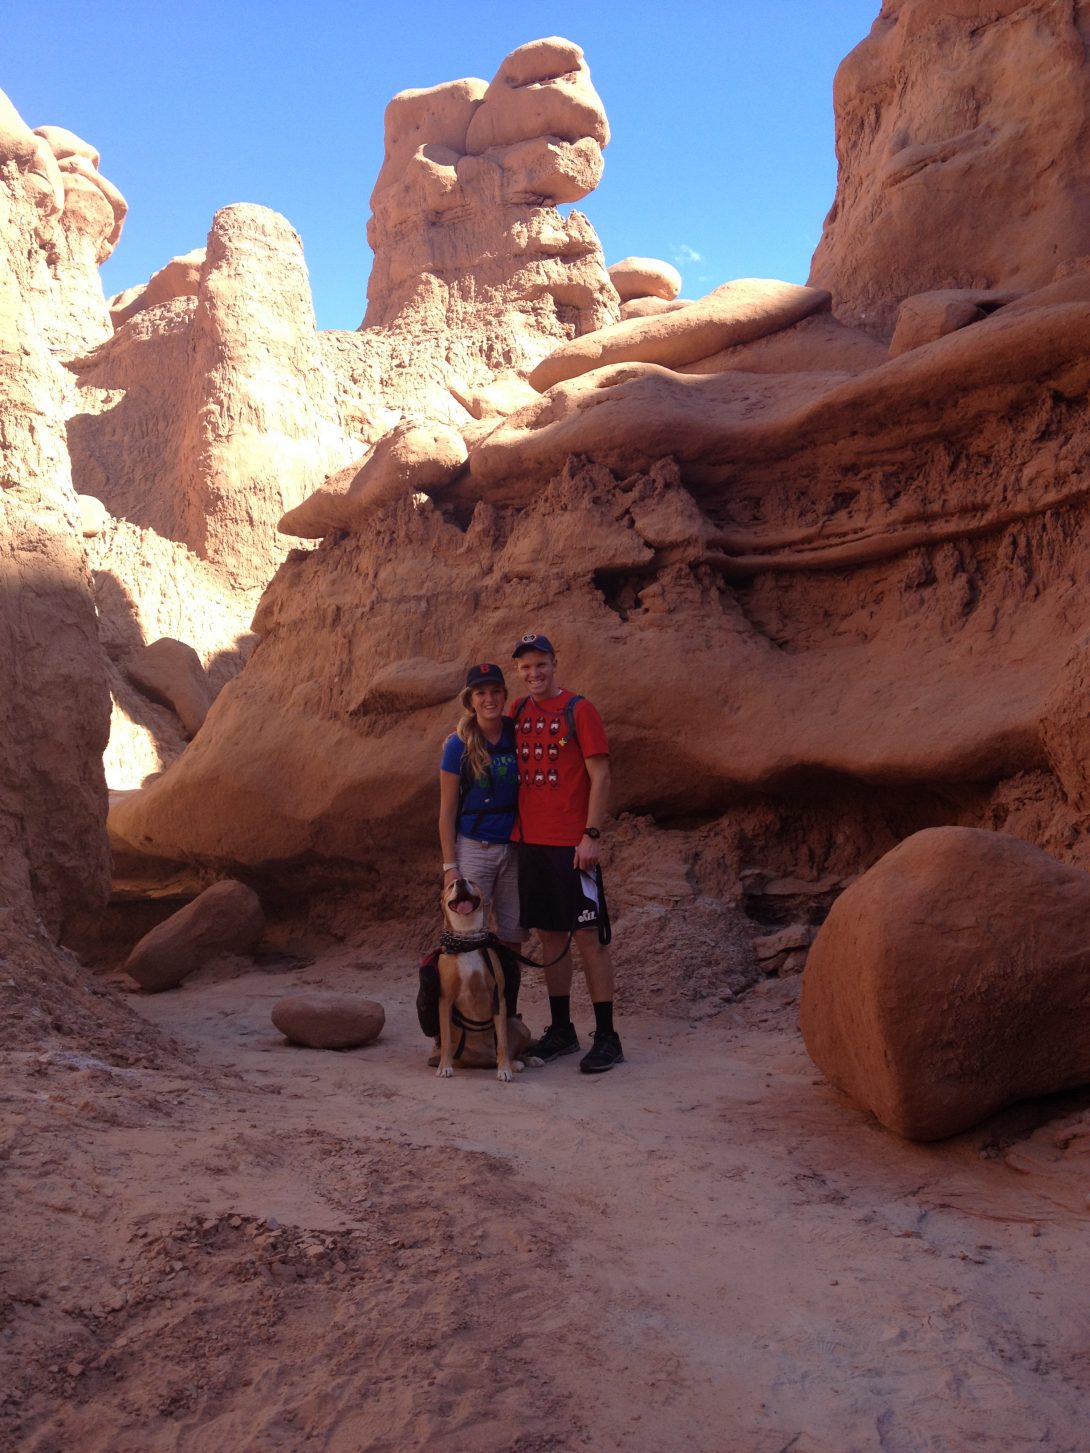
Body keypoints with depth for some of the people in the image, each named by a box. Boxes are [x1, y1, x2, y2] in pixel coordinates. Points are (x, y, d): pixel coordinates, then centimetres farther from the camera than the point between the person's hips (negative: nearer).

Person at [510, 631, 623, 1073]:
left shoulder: (578, 709, -6)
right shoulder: (518, 713, 11)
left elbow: (600, 776, -9)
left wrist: (591, 835, -15)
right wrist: (515, 831, 9)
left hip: (571, 845, -6)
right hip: (529, 842, 6)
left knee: (588, 936, -2)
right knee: (550, 936, 12)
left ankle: (606, 1038, 4)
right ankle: (560, 1030, 21)